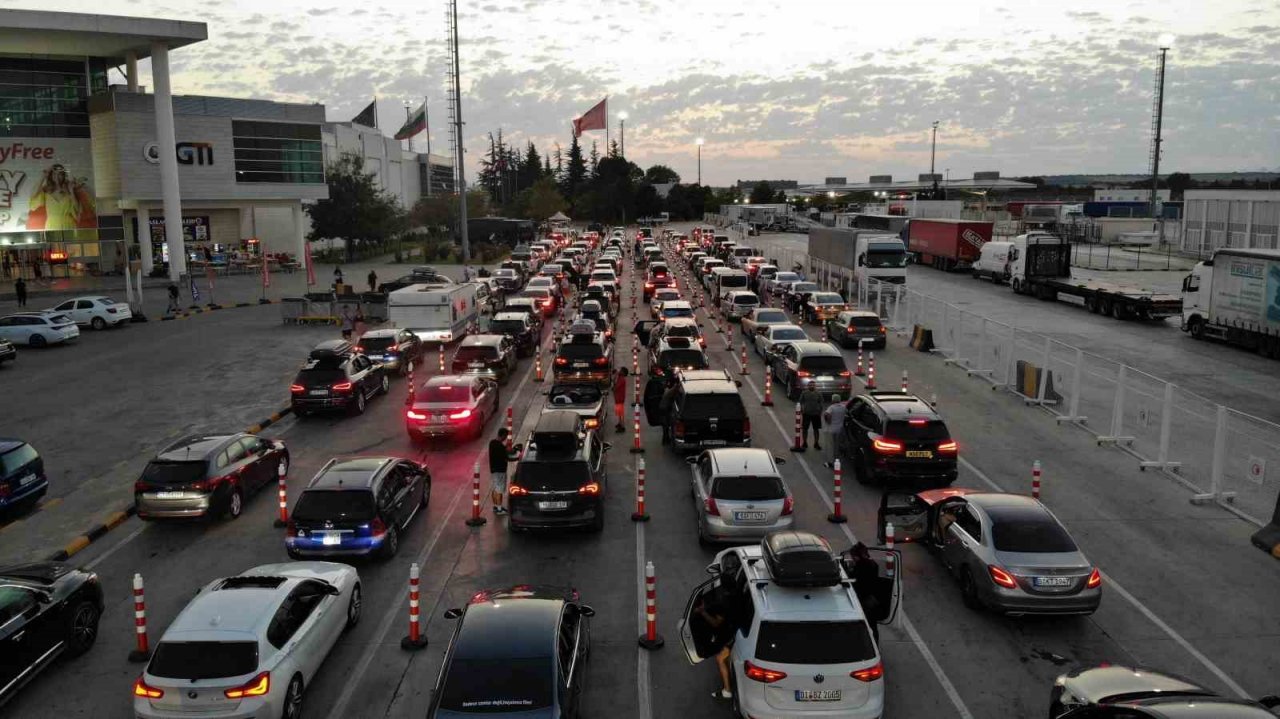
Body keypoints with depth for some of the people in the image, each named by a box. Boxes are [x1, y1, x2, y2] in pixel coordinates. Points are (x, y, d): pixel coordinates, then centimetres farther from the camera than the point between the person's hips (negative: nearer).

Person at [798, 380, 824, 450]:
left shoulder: (818, 394, 1)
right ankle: (804, 443, 20)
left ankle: (816, 443, 17)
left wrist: (820, 412, 1)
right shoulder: (804, 393, 0)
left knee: (816, 429, 6)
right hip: (806, 413, 0)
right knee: (804, 429, 4)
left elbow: (820, 404, 5)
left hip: (816, 414, 0)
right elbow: (801, 402, 5)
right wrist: (802, 411, 0)